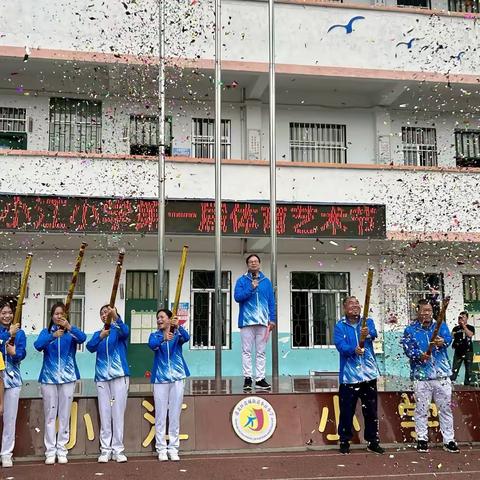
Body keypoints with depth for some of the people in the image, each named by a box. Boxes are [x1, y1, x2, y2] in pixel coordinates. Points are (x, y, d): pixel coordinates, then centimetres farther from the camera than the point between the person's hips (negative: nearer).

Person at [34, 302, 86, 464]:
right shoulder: (46, 332, 7)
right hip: (49, 377, 0)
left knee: (64, 415, 3)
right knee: (50, 415, 2)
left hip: (68, 377, 0)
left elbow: (82, 338, -17)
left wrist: (69, 326, -31)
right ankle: (50, 451, 6)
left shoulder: (71, 332, 4)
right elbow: (38, 345, -12)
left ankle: (62, 450, 10)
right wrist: (53, 336, -28)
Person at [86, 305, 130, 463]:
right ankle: (105, 449, 7)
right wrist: (101, 336, -26)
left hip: (119, 375, -3)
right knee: (104, 413, 3)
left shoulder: (118, 330, 5)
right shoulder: (98, 334, 14)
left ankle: (118, 449, 2)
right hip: (102, 376, 3)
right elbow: (90, 347, -5)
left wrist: (116, 316, -39)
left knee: (118, 412, -3)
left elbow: (125, 332, -20)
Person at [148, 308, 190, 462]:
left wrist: (178, 326, -39)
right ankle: (161, 449, 9)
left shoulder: (178, 334, 4)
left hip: (177, 377, 0)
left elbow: (186, 337, -19)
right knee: (160, 415, 2)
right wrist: (163, 338, -39)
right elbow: (152, 345, -18)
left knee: (175, 414, 4)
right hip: (160, 378, 0)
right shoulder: (155, 335, 4)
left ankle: (173, 448, 11)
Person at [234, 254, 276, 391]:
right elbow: (237, 297, -7)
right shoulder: (242, 280, 5)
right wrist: (251, 288, -14)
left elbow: (271, 302, 12)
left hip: (263, 322, 2)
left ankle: (260, 378, 9)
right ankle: (247, 378, 3)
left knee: (261, 352, 5)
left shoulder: (266, 281, 12)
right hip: (247, 321, -2)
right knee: (246, 351, -1)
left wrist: (272, 319, 4)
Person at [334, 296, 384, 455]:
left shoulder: (367, 322, 6)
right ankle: (344, 442, 16)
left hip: (369, 374, 2)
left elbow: (374, 334, -16)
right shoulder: (340, 326, -1)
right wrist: (353, 350, -36)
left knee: (371, 410, 10)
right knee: (347, 411, 2)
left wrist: (367, 334, -40)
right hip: (349, 375, -2)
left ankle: (373, 441, 23)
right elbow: (340, 345, -16)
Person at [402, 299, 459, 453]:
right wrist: (419, 355, -30)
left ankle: (449, 440, 16)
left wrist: (442, 342, -37)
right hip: (421, 376, -1)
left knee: (445, 408, 7)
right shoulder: (410, 330, 2)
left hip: (442, 375, 1)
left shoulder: (441, 325, 6)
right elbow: (408, 348, -10)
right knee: (421, 409, 7)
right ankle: (422, 439, 18)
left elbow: (448, 338, -14)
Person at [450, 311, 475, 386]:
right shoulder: (456, 328, 11)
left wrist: (464, 326, -11)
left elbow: (470, 335, -14)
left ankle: (467, 384, 11)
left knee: (468, 370, 3)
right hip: (458, 351, 1)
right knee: (454, 369, -6)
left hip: (468, 351, -1)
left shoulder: (471, 327, 6)